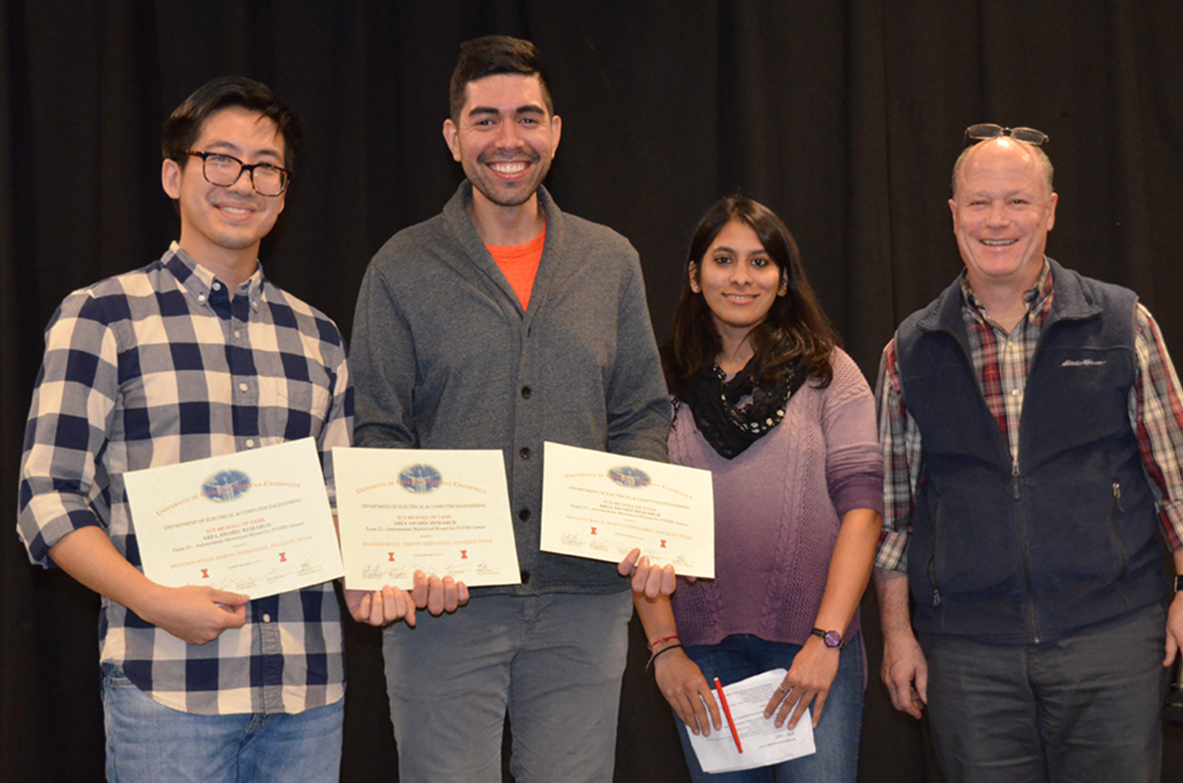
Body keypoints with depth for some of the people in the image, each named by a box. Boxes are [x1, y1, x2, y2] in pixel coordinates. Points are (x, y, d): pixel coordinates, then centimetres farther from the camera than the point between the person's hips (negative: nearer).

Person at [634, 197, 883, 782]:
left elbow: (860, 505, -1)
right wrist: (664, 648, -3)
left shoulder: (826, 374, 6)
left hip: (812, 642, -1)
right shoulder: (664, 386, 9)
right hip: (702, 647, 1)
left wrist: (826, 638, -10)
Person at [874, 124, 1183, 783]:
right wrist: (897, 630, 8)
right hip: (966, 649, 1)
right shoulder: (910, 352, 7)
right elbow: (892, 503, 11)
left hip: (1112, 634, -1)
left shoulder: (1123, 324, 4)